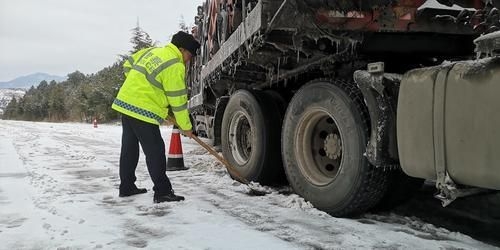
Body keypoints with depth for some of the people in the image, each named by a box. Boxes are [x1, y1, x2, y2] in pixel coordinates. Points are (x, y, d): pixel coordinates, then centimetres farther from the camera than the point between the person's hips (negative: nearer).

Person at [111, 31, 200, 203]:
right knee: (155, 151, -4)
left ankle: (126, 187, 28)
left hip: (125, 103, 9)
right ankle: (162, 192, 0)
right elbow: (178, 100, -12)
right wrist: (186, 127, -3)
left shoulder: (151, 51, 13)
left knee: (129, 148, 17)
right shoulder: (175, 66, -12)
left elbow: (128, 66, 21)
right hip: (142, 110, -9)